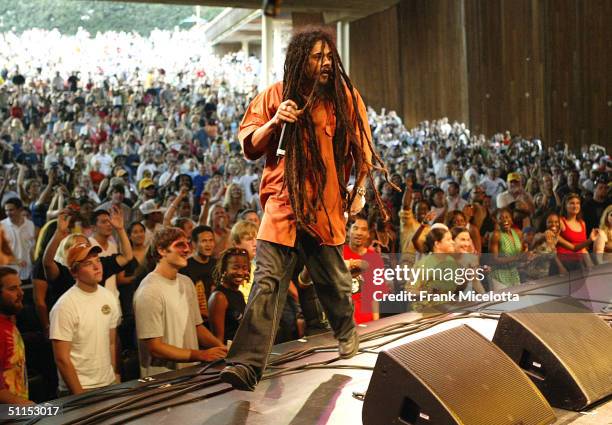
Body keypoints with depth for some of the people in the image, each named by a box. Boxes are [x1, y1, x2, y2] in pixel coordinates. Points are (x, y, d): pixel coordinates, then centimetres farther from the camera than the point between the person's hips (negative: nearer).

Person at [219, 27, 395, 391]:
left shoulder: (346, 98, 4)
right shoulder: (275, 96, 2)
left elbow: (362, 148, 14)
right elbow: (249, 148, 5)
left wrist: (359, 190, 6)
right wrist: (274, 122, -12)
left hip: (327, 204, 1)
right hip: (283, 201, -1)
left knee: (334, 280, 14)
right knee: (267, 282, -12)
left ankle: (347, 334, 43)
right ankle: (248, 364, -16)